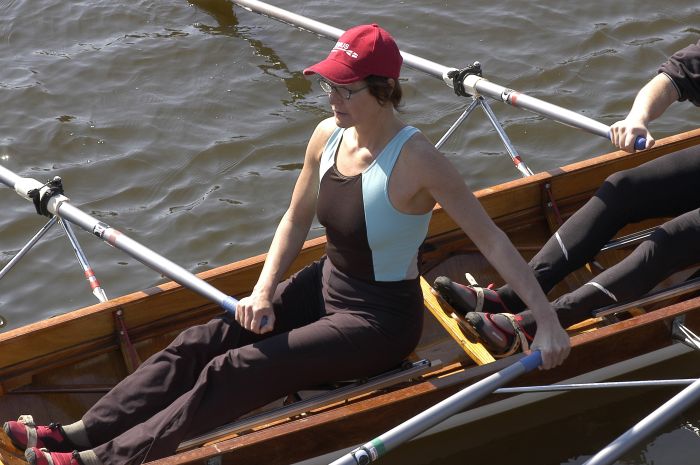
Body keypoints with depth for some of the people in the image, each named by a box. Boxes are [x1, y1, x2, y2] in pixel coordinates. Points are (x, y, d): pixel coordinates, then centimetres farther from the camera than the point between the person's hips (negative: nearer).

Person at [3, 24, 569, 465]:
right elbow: (297, 220, 8)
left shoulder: (415, 161, -26)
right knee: (202, 343, -7)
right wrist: (264, 293, -4)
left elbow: (491, 237, -24)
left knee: (237, 372, -18)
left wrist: (548, 320, -28)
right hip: (327, 286, 7)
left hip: (381, 321, -7)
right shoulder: (327, 137, -5)